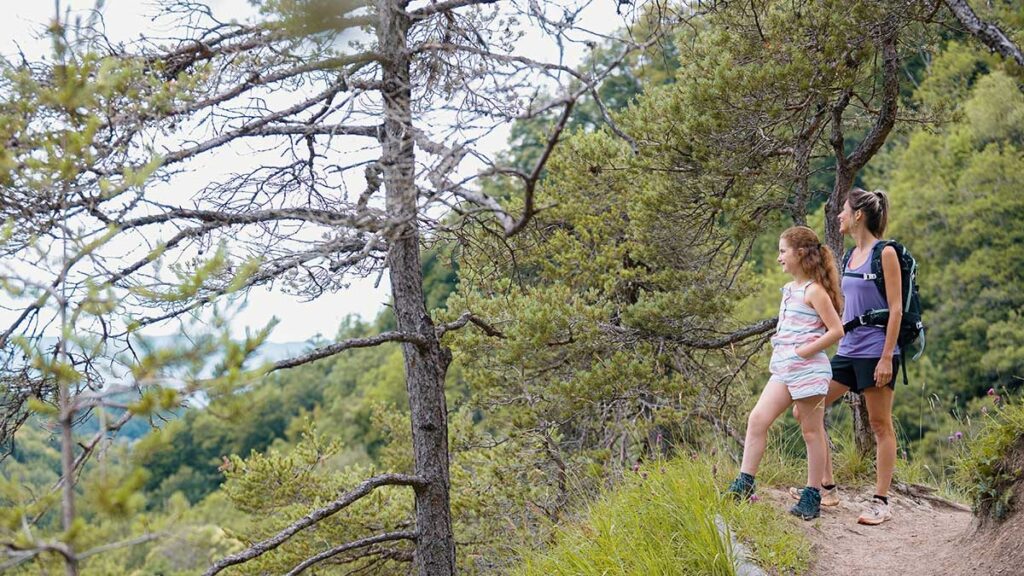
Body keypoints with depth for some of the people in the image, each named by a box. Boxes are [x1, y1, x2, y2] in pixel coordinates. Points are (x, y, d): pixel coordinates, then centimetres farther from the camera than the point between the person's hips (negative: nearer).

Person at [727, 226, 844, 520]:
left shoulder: (814, 291, -11)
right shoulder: (790, 289, 16)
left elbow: (836, 330, -15)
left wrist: (804, 351, -17)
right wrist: (778, 344, 12)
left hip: (808, 369, -8)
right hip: (784, 369, 8)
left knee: (812, 431, 2)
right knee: (758, 418, -4)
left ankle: (813, 496, 9)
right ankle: (745, 483, -3)